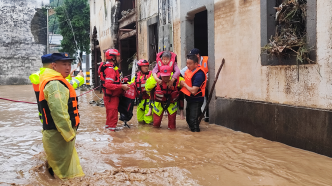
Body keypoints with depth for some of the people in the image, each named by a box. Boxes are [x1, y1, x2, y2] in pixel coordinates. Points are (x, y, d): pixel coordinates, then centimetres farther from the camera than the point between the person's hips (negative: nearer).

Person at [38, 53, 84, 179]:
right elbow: (59, 112, -28)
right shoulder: (55, 84, -20)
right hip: (58, 136, -11)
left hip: (58, 135, 11)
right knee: (63, 174, -1)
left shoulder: (56, 82, 15)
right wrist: (69, 134, -20)